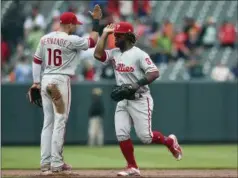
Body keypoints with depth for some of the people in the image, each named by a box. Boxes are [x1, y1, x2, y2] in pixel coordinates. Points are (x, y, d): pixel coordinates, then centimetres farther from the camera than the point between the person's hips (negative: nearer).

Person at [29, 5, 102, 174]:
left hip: (45, 80, 7)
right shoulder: (71, 40, -12)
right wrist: (96, 21, 5)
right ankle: (56, 164, -5)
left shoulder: (45, 39, 8)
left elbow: (36, 61, 12)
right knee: (59, 122, -4)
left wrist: (36, 82, 17)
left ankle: (45, 162, 10)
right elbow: (92, 42, -2)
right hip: (61, 81, -7)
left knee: (48, 122, 10)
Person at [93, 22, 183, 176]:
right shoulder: (114, 53, 7)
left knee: (145, 136, -8)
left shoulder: (139, 54, -13)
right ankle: (133, 167, 3)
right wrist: (105, 34, -3)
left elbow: (155, 73, -20)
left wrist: (137, 84, -31)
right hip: (123, 101, 6)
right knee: (121, 134, -5)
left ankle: (169, 141, 20)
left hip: (140, 100, -6)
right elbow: (98, 54, -7)